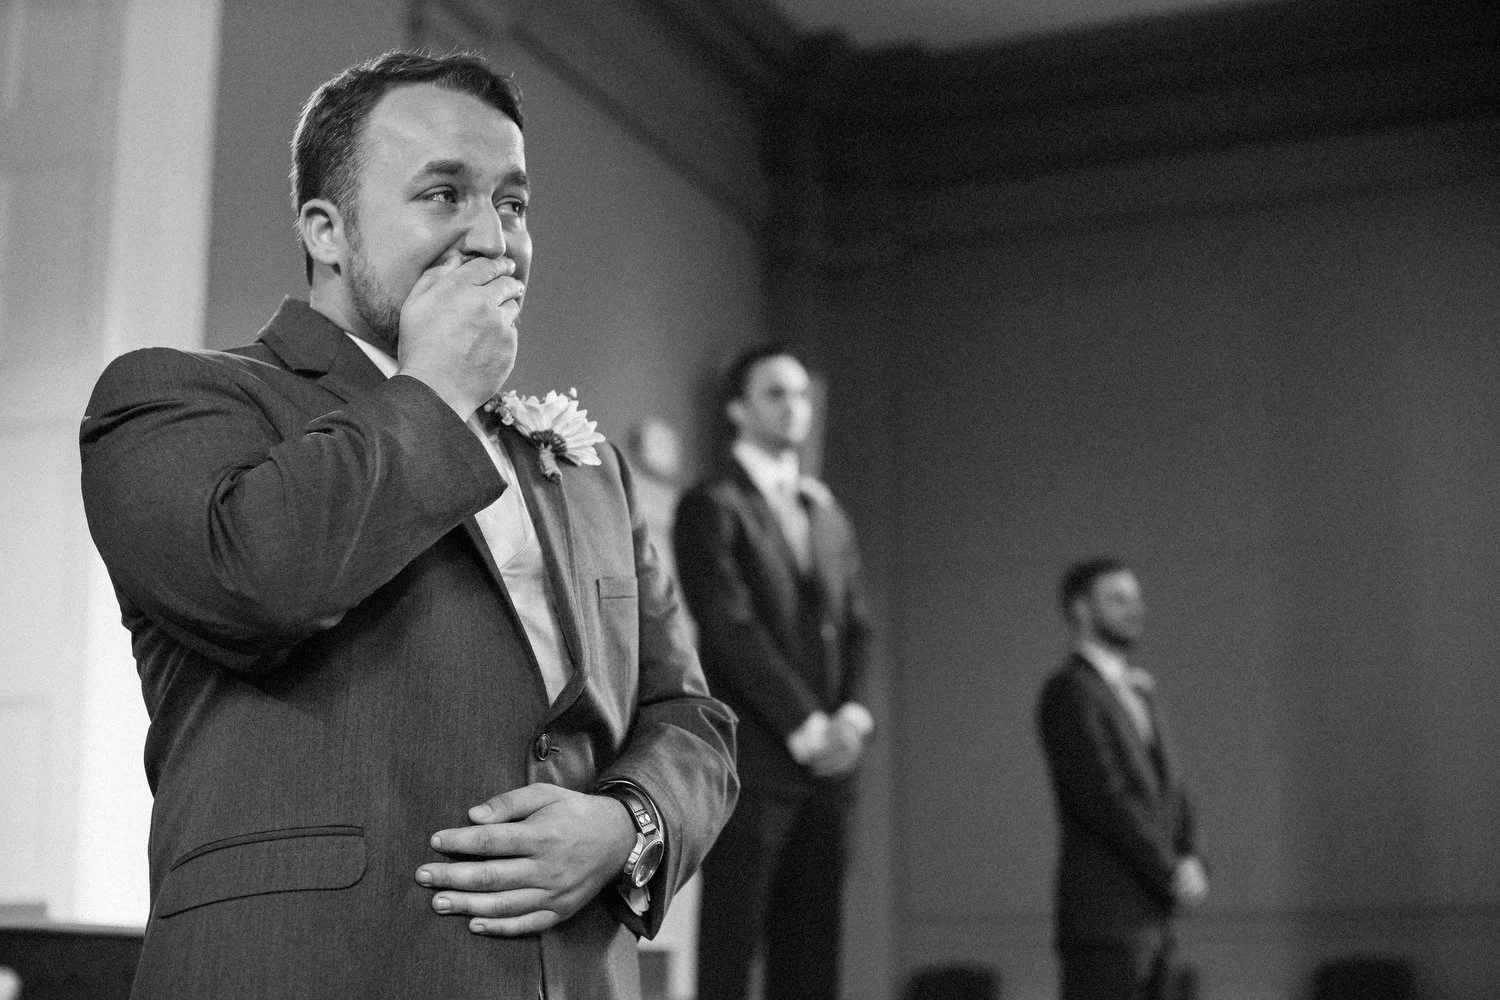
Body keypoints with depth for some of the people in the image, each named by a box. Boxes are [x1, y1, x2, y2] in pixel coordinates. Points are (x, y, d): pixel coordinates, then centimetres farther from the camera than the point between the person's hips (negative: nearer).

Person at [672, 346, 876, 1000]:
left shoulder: (827, 512, 20)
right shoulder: (711, 506, -1)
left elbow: (856, 626, 16)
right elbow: (731, 629, -10)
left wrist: (852, 715, -1)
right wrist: (806, 726, -11)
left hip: (828, 761, 6)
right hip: (751, 762, -6)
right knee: (729, 946, -5)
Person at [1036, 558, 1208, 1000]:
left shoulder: (1138, 693, 19)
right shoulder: (1069, 691, -9)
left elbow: (1167, 785, 16)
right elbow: (1101, 796, -16)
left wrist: (1189, 860, -2)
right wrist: (1170, 872, -12)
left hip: (1150, 914, 8)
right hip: (1104, 915, -8)